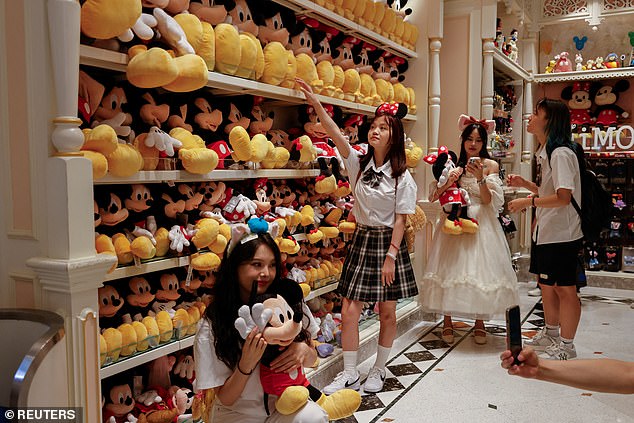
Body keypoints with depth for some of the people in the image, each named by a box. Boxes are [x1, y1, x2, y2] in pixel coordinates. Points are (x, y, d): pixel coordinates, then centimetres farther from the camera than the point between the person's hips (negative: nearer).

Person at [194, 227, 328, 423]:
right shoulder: (211, 327, -16)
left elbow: (312, 360, 4)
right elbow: (225, 398, -10)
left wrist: (304, 351, -20)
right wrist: (246, 365, -29)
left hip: (281, 405, 3)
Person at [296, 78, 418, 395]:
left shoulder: (401, 176, -7)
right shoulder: (359, 164, 1)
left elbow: (400, 220, -8)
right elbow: (336, 135, -13)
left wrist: (391, 256, -14)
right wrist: (316, 104, -24)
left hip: (388, 242, -2)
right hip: (362, 239, 3)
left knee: (387, 312, 8)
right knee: (349, 310, 0)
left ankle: (379, 370, 27)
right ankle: (349, 373, 15)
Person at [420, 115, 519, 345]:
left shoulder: (491, 165, 1)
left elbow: (492, 202, -6)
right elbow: (433, 197, 3)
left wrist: (480, 178, -18)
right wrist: (448, 182, -14)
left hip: (481, 225, -1)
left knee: (480, 269, -1)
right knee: (450, 268, 2)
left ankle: (479, 322, 15)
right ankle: (447, 322, 14)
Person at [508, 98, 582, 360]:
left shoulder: (561, 153, -18)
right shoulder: (544, 152, 12)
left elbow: (563, 197, -25)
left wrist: (528, 202, -21)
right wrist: (525, 184, 7)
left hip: (561, 234, -10)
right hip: (545, 231, 10)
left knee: (564, 288, 2)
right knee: (546, 284, 19)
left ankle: (566, 346, 15)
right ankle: (550, 334, 36)